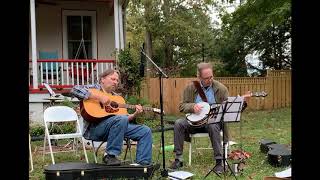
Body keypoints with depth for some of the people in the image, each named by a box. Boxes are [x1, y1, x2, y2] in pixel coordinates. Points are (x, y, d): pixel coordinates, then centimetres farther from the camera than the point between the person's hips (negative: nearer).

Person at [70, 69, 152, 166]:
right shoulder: (93, 88, 7)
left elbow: (125, 117, 22)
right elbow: (75, 89, -14)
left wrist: (135, 114, 1)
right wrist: (99, 97, -17)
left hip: (119, 126, 7)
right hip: (94, 128, -7)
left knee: (145, 131, -5)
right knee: (121, 120, -35)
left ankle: (143, 164, -6)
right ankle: (110, 155, -20)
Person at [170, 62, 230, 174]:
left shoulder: (221, 89, -1)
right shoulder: (190, 88, 2)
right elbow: (182, 106, 3)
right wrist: (192, 106, -19)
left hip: (213, 120, -2)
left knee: (213, 126, -37)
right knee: (179, 123, -25)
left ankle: (219, 161, -24)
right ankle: (178, 159, -15)